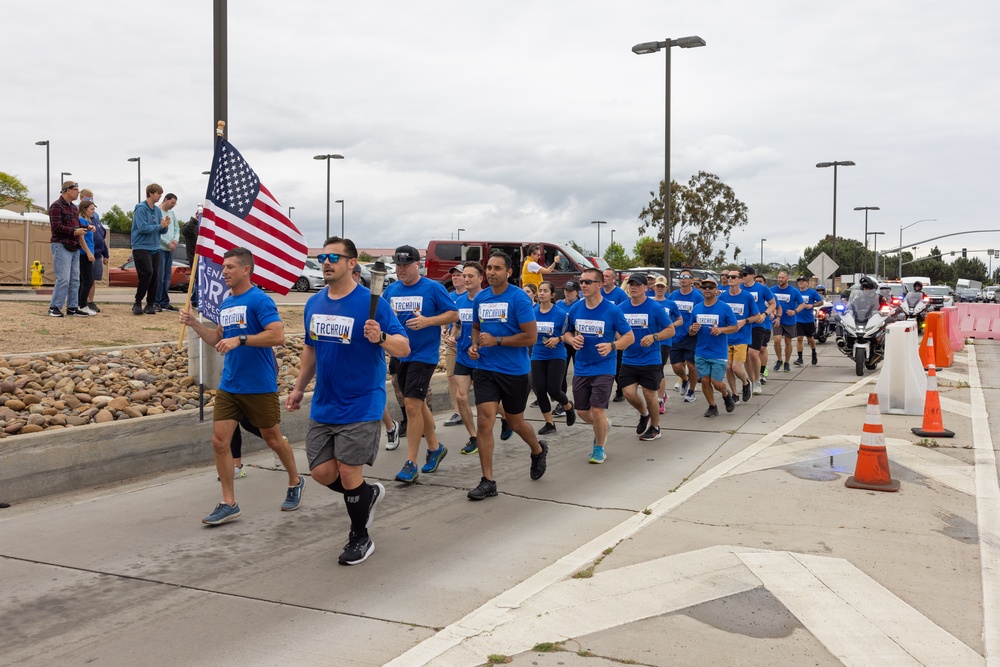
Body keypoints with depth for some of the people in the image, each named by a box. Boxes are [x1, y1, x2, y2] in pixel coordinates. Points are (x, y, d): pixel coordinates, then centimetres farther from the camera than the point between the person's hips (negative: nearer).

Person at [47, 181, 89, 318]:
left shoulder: (74, 207, 18)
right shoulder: (56, 206, -8)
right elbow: (56, 226, -16)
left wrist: (85, 228, 3)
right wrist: (75, 232, -18)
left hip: (74, 247, 9)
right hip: (62, 246, -8)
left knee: (75, 279, 8)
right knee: (63, 278, -11)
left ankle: (72, 307, 13)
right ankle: (54, 307, -4)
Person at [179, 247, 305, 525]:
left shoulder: (259, 300, -13)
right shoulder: (225, 303, 11)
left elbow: (278, 336, -24)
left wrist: (240, 339, -26)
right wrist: (194, 323, 7)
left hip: (259, 387, -7)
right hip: (228, 385, 7)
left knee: (273, 439, 9)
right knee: (219, 441, -1)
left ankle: (295, 482, 34)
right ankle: (228, 504, 9)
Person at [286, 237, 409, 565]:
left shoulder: (371, 302, -13)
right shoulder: (314, 303, 7)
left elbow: (404, 347, -15)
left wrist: (380, 337, -35)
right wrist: (299, 387, 20)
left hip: (360, 406, -6)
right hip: (323, 406, 7)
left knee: (348, 473, -3)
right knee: (321, 471, 7)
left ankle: (360, 538, 19)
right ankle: (368, 493, 36)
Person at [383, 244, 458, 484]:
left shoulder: (433, 288, -8)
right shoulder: (391, 290, 7)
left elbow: (453, 314, -7)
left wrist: (427, 321, -21)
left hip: (424, 355, -6)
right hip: (399, 355, 6)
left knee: (412, 405, -12)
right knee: (418, 404, 17)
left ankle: (410, 464, -5)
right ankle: (435, 447, 36)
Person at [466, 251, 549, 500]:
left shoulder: (519, 298, -12)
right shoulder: (480, 298, 5)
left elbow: (531, 337, -15)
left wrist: (496, 341, -18)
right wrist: (474, 345, 1)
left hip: (514, 370, -3)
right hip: (485, 369, 4)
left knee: (515, 422, 13)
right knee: (484, 420, -9)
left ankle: (538, 450, 46)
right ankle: (488, 481, -2)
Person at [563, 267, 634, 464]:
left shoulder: (612, 310, -12)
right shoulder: (575, 309, -1)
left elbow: (629, 336, -6)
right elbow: (567, 333, 13)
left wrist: (612, 346, -24)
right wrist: (571, 340, -11)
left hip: (603, 368, -4)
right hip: (581, 368, 4)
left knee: (597, 410, -8)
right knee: (582, 412, 9)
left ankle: (599, 448, 16)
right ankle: (603, 426, 42)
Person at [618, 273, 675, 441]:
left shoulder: (655, 307, -8)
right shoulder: (621, 308, 1)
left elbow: (670, 330, -4)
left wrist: (654, 337, -21)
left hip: (650, 360, -3)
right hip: (628, 360, 3)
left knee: (649, 394, 4)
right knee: (629, 393, -3)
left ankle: (655, 428, 26)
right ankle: (644, 414, 29)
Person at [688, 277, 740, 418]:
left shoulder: (725, 308, -7)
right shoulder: (696, 308, 5)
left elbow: (736, 327, -4)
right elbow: (691, 333, 12)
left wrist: (721, 329, -21)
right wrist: (692, 329, -13)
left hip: (719, 352, -3)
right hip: (701, 352, 4)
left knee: (716, 382, -3)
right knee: (705, 381, 4)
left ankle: (726, 394, 30)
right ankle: (712, 407, 22)